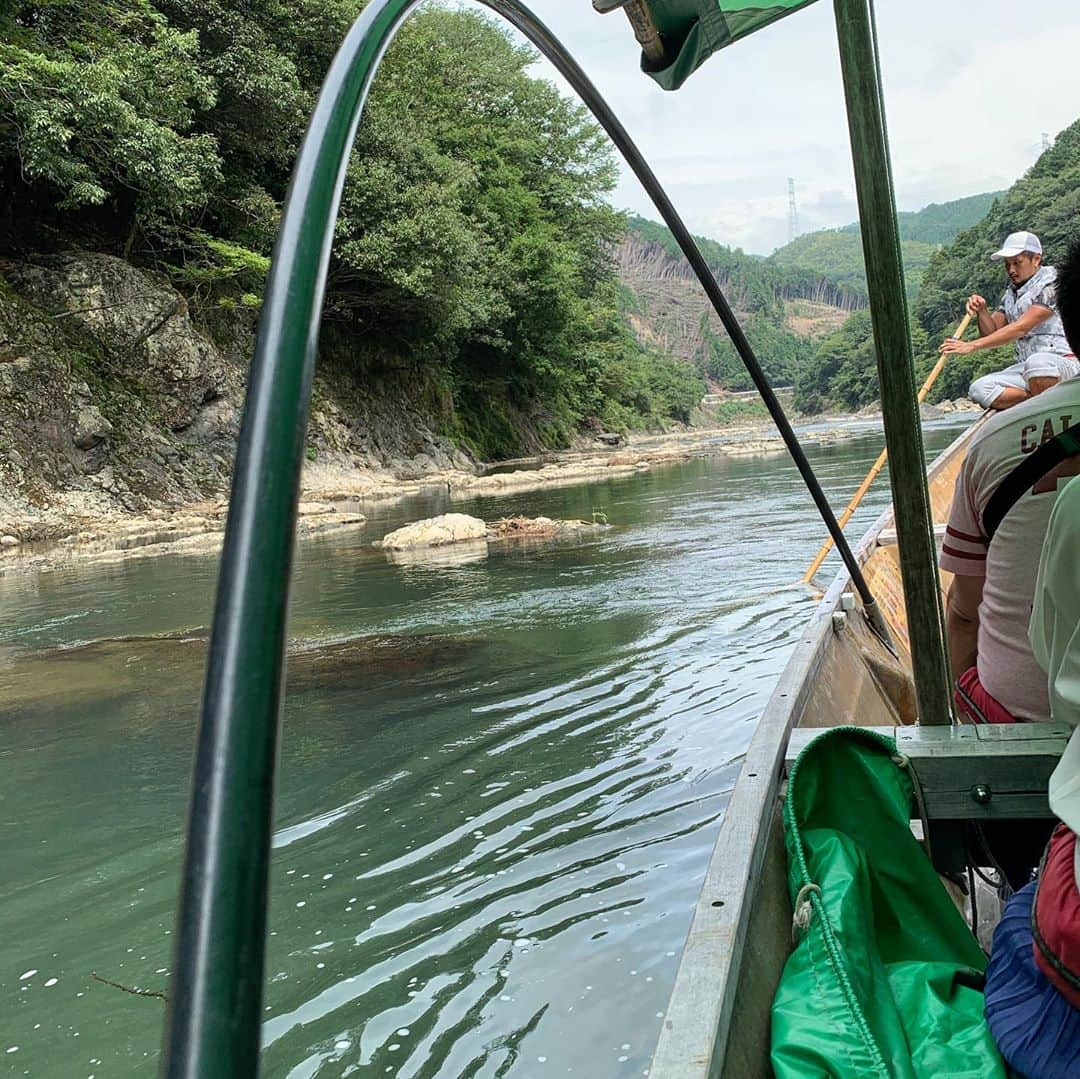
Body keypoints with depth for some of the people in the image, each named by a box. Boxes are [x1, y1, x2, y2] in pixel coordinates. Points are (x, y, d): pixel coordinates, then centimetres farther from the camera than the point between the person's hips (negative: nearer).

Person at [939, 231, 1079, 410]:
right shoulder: (1011, 294, 15)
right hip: (1026, 368, 7)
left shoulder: (1051, 285, -8)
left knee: (1038, 361, -42)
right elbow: (992, 333, 14)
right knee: (979, 390, -18)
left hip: (1063, 363, -7)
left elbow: (1020, 328, -19)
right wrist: (982, 311, -8)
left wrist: (972, 346, -24)